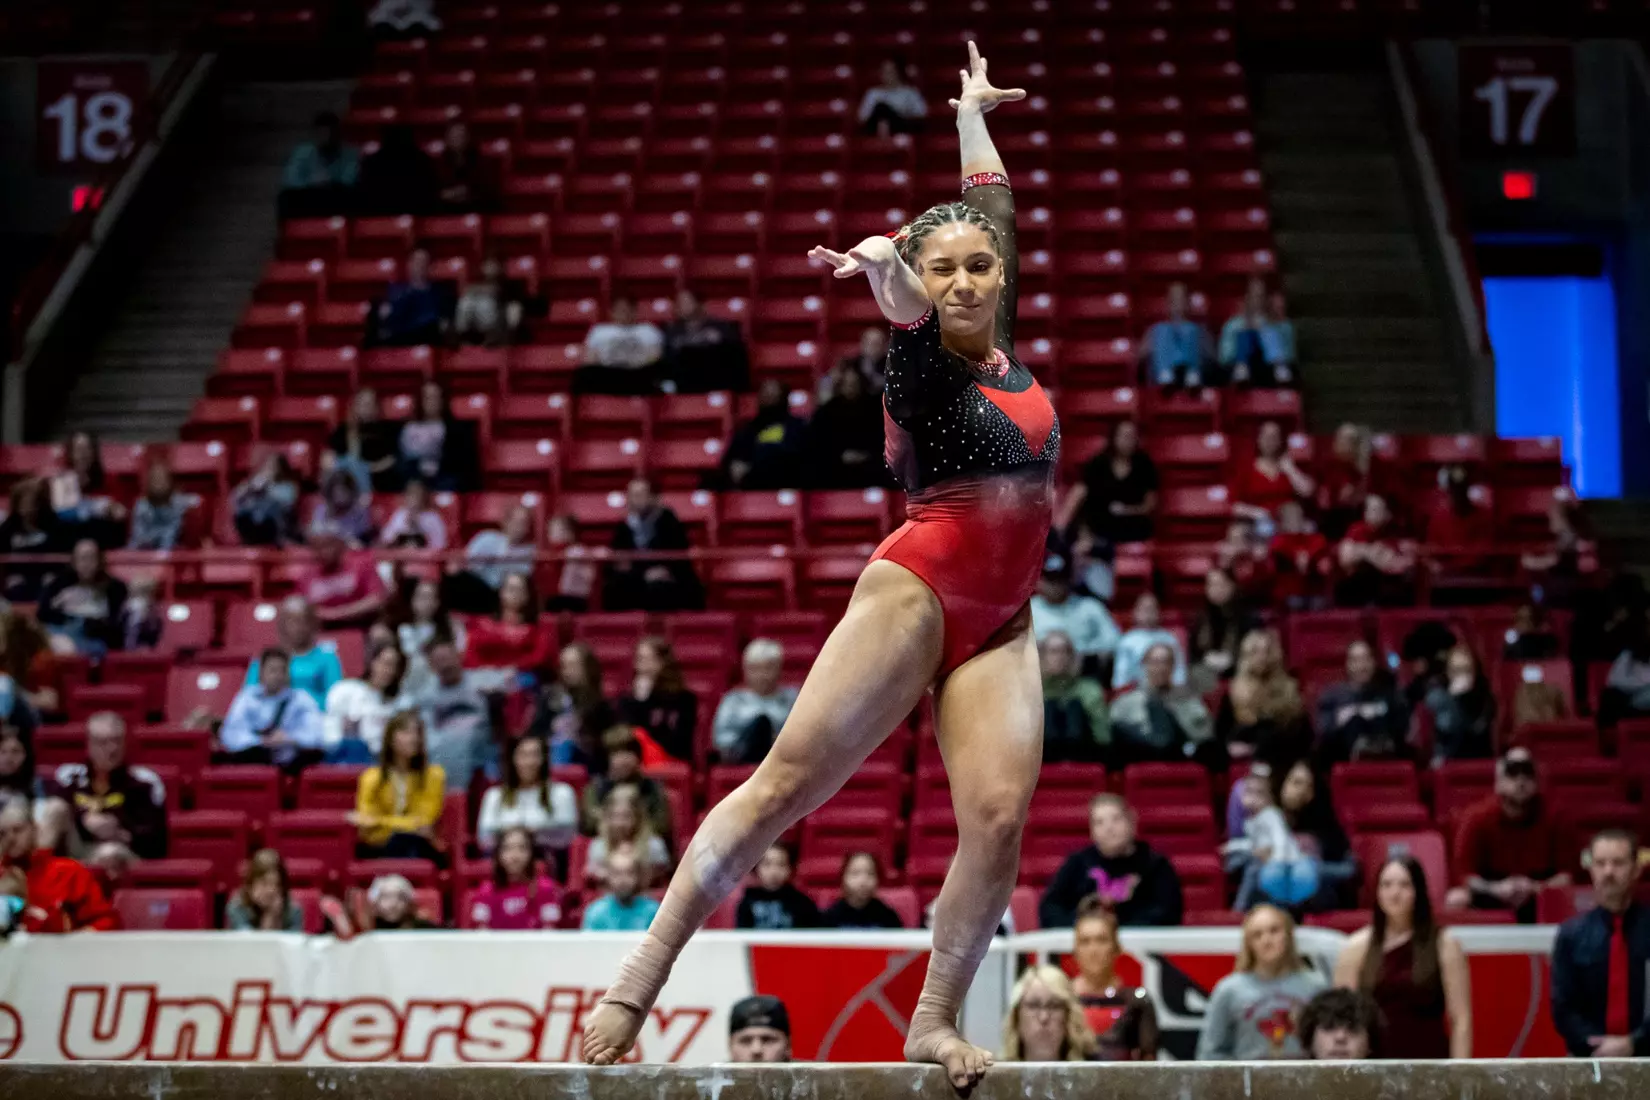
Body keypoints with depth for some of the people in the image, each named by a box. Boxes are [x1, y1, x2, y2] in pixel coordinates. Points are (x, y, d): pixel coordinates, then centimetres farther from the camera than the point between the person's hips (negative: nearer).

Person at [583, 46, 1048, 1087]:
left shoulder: (1002, 353, 14)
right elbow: (905, 303, -27)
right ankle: (640, 981, -10)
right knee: (785, 781, -10)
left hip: (998, 626, 6)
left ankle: (935, 1019, -6)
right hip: (915, 596, -6)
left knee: (1000, 813, -14)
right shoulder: (923, 360, -2)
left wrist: (975, 114, 40)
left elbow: (997, 212, 28)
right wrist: (882, 264, -49)